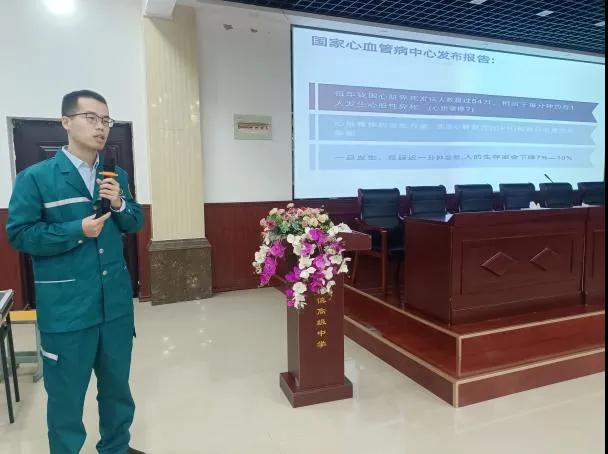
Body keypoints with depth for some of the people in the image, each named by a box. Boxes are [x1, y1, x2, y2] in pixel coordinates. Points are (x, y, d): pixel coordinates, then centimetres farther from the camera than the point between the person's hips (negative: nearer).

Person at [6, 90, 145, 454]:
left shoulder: (116, 176, 7)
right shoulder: (35, 177, -7)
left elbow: (136, 223, 12)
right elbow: (19, 234, -9)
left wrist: (120, 204, -9)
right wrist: (78, 230, -19)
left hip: (116, 301, 5)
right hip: (66, 307, -4)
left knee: (117, 384, 20)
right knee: (66, 393, 12)